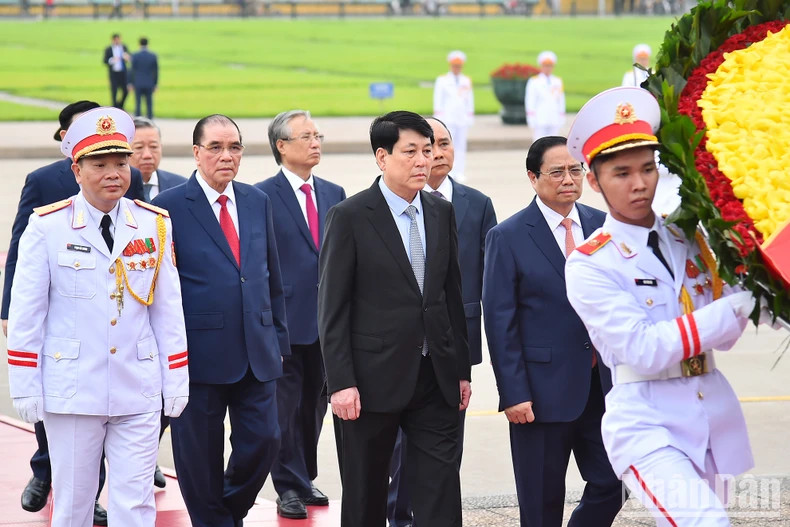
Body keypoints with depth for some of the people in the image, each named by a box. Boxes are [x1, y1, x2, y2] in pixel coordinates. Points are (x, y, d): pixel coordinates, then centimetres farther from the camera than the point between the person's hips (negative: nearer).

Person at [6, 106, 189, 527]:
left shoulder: (155, 225, 5)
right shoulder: (47, 227, -3)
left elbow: (169, 308, 8)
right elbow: (25, 313, -1)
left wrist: (176, 381, 6)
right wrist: (25, 388, -4)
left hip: (139, 393, 2)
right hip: (72, 391, -2)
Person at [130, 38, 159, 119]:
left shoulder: (135, 56, -7)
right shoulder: (153, 56, -1)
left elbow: (132, 70, -4)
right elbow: (156, 71, 4)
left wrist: (130, 83, 4)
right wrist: (155, 84, 12)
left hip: (138, 84, -2)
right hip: (149, 84, 2)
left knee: (138, 103, 2)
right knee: (149, 104, 5)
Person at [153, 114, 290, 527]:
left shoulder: (258, 203, 10)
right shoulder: (169, 207, -6)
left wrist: (278, 339, 12)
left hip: (257, 354, 4)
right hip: (199, 353, -4)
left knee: (263, 441, 3)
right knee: (200, 455, 4)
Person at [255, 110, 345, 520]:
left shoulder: (333, 194, 11)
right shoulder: (263, 196, -6)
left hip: (326, 322, 5)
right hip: (285, 320, -5)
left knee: (314, 404, 13)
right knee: (286, 405, 0)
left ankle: (305, 478, 24)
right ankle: (290, 486, 7)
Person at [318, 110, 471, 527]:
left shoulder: (442, 212, 8)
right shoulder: (350, 217, -8)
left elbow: (452, 294, 14)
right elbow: (332, 309, -9)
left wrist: (462, 368, 11)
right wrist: (340, 382, -15)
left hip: (435, 380, 4)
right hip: (374, 379, -4)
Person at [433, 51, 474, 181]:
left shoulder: (467, 81, 13)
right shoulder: (442, 80, 5)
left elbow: (470, 100, 15)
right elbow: (438, 99, 3)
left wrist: (470, 116, 9)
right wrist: (437, 115, -3)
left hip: (462, 119, 3)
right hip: (447, 119, -3)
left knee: (461, 146, 2)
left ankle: (459, 172, 4)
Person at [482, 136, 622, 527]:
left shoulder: (603, 226, 7)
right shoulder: (508, 237, -5)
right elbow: (499, 322, -7)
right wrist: (513, 393, -12)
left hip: (604, 387, 4)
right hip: (543, 389, -4)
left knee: (611, 486, 3)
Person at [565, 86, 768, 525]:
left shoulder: (688, 237, 10)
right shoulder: (590, 265, -7)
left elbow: (722, 335, 10)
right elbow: (644, 349, -17)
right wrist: (738, 307, -16)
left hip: (715, 415, 6)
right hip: (647, 425, -6)